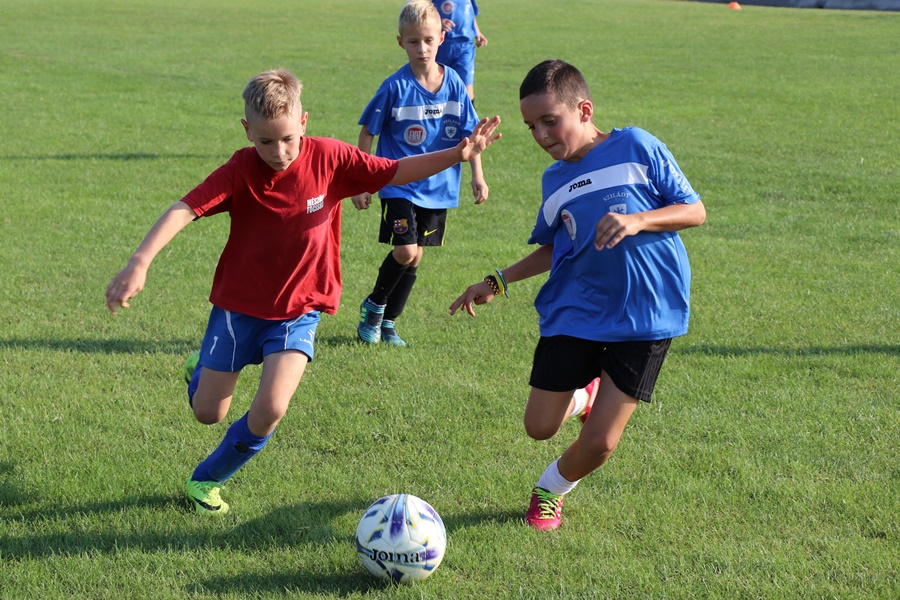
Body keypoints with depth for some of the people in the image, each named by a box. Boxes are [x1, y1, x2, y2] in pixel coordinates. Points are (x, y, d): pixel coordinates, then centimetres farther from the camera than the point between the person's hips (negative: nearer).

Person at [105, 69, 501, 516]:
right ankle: (201, 372, 47)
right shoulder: (241, 171, -19)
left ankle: (208, 478, 9)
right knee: (207, 412, 8)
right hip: (238, 305, 0)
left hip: (298, 310, 0)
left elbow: (397, 172, -4)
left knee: (270, 411, -18)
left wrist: (457, 155, -17)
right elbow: (184, 209, -29)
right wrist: (139, 262, -43)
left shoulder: (329, 158, -13)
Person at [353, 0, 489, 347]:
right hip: (400, 184, -4)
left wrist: (477, 175, 1)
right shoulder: (395, 87, -11)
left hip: (438, 187, 4)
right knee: (405, 252, -15)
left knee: (416, 257, 9)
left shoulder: (453, 83, -2)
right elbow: (366, 134, -3)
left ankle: (388, 322, 24)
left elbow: (469, 132, 7)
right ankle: (374, 306, 12)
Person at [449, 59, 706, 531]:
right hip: (574, 313, 4)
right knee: (540, 427, 3)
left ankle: (551, 488, 26)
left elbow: (694, 210, -6)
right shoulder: (554, 181, 7)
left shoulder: (637, 148, -8)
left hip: (643, 318, -4)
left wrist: (637, 220, -22)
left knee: (600, 443, -6)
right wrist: (498, 282, 13)